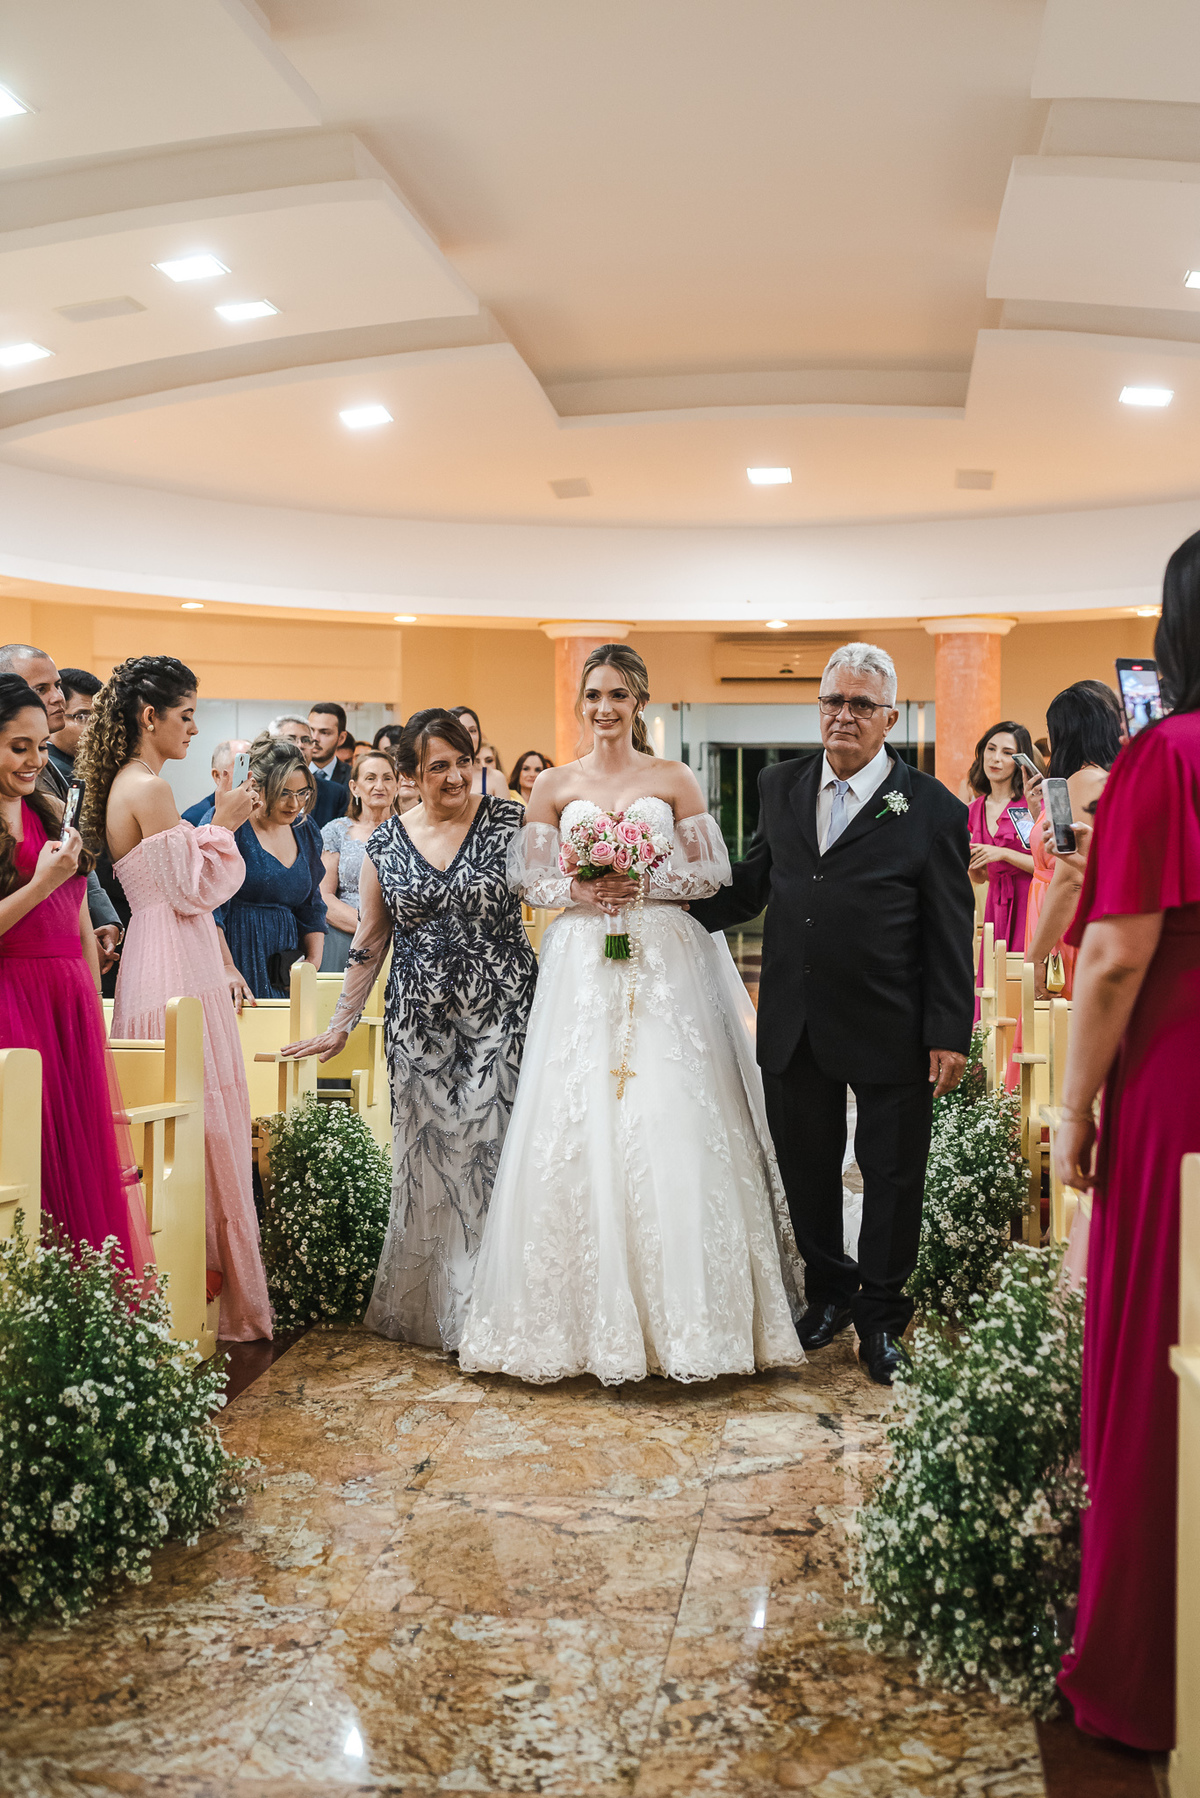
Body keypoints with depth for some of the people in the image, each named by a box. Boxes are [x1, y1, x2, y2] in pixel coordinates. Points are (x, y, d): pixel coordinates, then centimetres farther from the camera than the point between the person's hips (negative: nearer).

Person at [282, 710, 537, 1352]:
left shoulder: (508, 821, -1)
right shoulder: (385, 844, 5)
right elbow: (370, 944, 10)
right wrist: (339, 1027, 11)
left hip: (500, 1015, -2)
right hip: (420, 1022, 2)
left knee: (493, 1145, -2)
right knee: (427, 1159, 6)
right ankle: (432, 1307, 22)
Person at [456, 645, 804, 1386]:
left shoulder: (675, 780, 7)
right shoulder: (556, 787, 10)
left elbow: (711, 873, 4)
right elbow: (529, 877, 7)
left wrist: (646, 883, -10)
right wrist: (581, 890, -11)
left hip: (666, 966, -1)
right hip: (582, 967, 1)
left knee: (671, 1125, -5)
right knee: (578, 1125, -3)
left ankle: (682, 1311, 7)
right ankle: (590, 1314, 8)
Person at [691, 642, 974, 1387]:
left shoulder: (932, 808, -7)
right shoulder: (781, 786, 6)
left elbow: (951, 932, -7)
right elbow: (753, 883, 14)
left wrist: (950, 1033, -10)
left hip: (890, 1031, -4)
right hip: (794, 1025, 4)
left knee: (892, 1174, 11)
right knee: (806, 1167, 15)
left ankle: (882, 1313, 31)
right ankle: (830, 1292, 37)